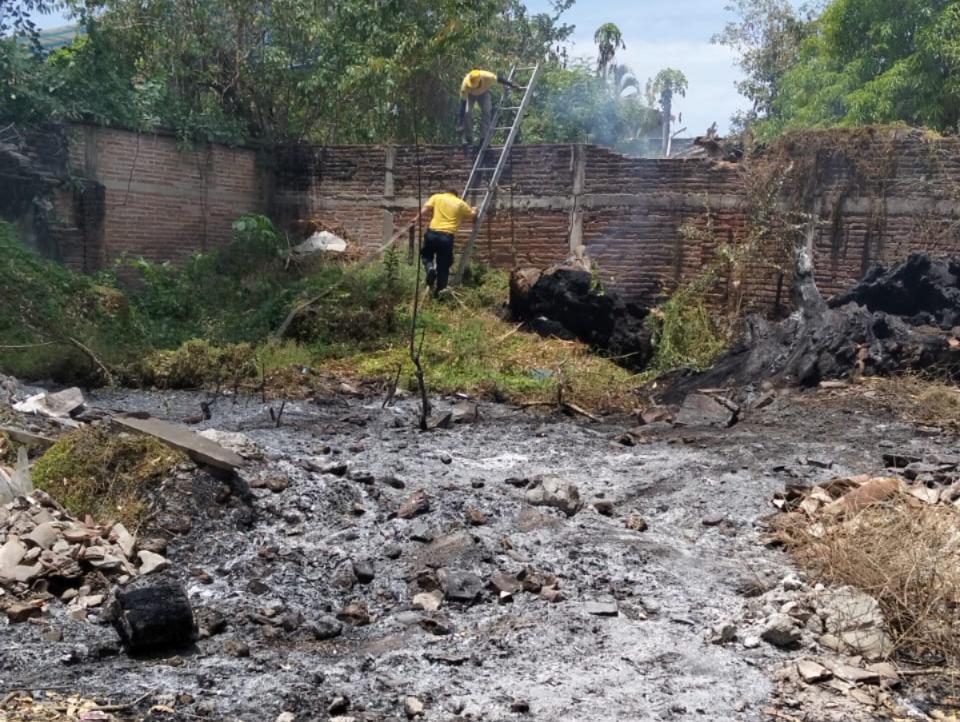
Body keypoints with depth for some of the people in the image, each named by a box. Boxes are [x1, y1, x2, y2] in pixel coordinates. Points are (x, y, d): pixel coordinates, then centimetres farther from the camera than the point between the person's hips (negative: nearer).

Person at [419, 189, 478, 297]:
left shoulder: (437, 197, 14)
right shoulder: (460, 203, 14)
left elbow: (426, 208, -2)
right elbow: (473, 215, 25)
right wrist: (474, 210, 45)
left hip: (432, 233, 0)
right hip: (447, 236, 0)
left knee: (426, 254, 25)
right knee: (443, 266, 11)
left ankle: (430, 268, -5)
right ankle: (438, 290, 12)